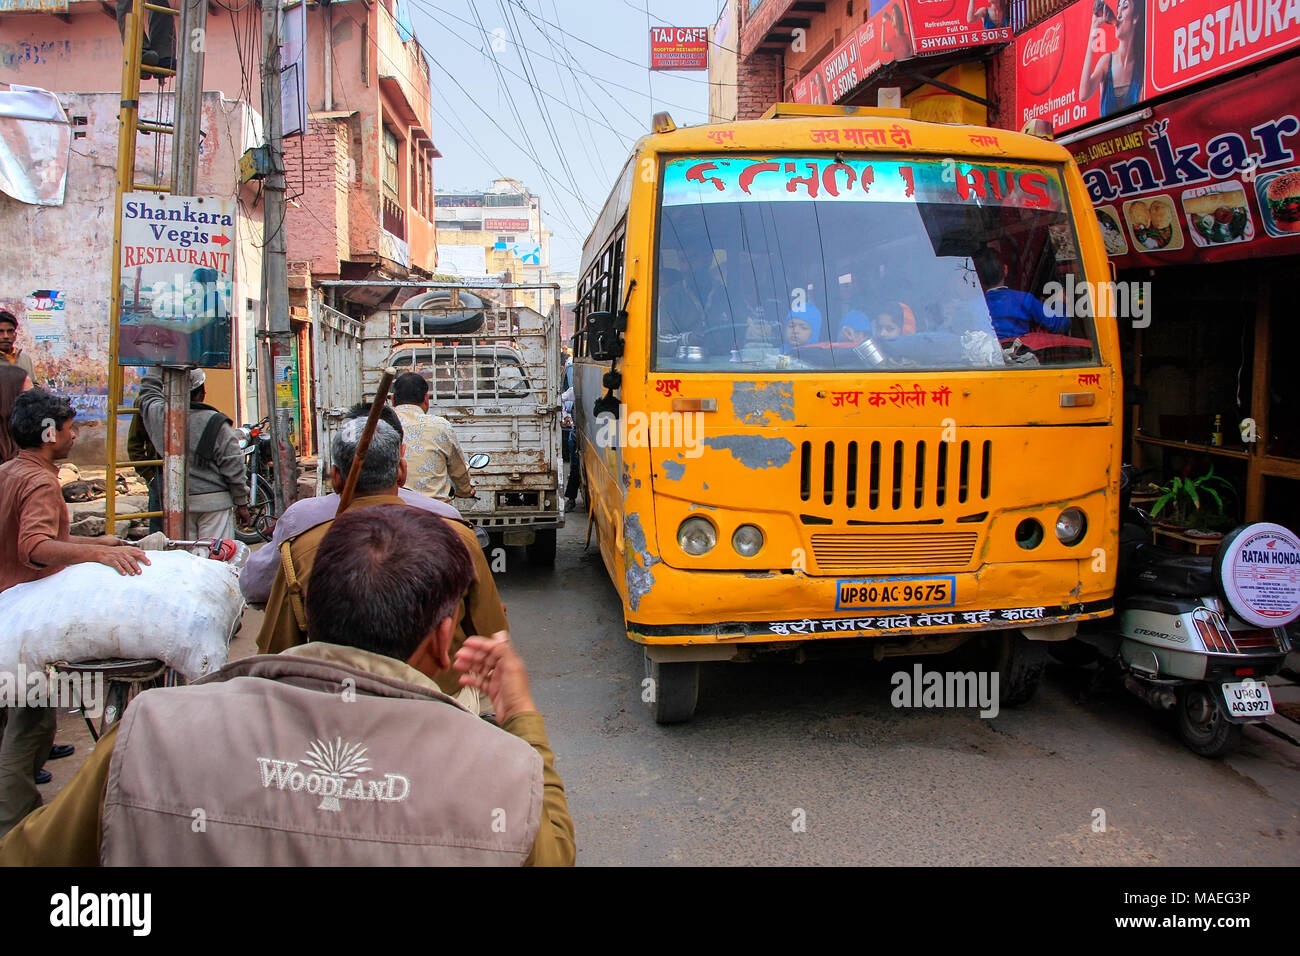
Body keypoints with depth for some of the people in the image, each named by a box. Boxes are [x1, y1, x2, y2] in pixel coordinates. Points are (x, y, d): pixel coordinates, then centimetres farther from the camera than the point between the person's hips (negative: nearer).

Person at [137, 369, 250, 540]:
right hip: (214, 500, -4)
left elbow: (148, 388, 23)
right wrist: (241, 504, 1)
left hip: (176, 501, 4)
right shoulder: (217, 424, -12)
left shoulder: (158, 415, -2)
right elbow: (234, 469, -9)